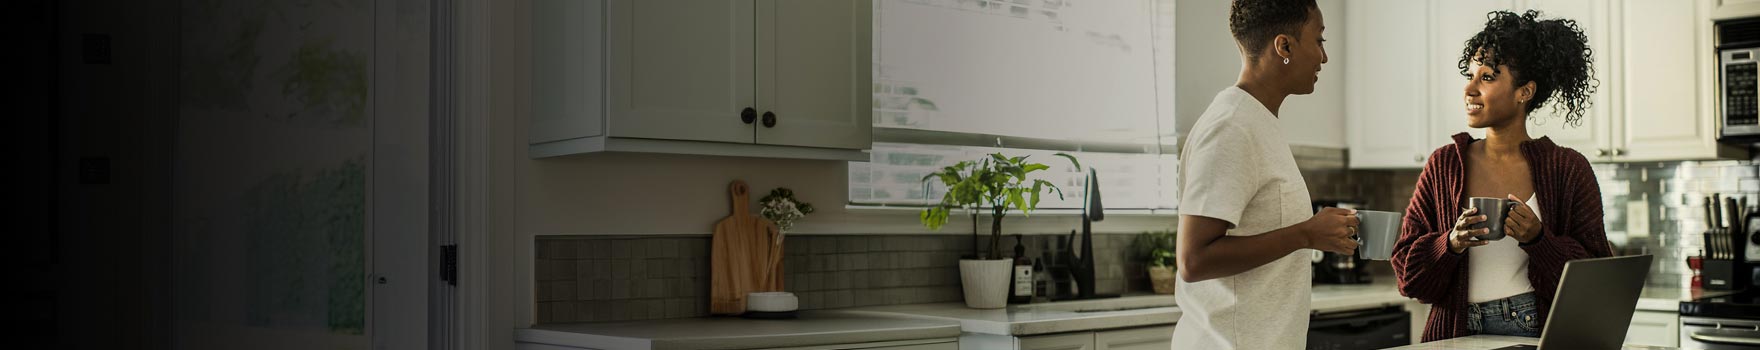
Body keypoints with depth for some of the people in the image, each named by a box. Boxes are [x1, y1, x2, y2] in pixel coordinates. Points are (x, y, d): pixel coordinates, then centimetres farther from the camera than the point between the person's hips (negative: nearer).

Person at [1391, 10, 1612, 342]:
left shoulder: (1569, 169, 3)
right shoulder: (1444, 165, 6)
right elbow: (1408, 270, 4)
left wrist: (1538, 240, -13)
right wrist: (1451, 244, -13)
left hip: (1540, 334, -1)